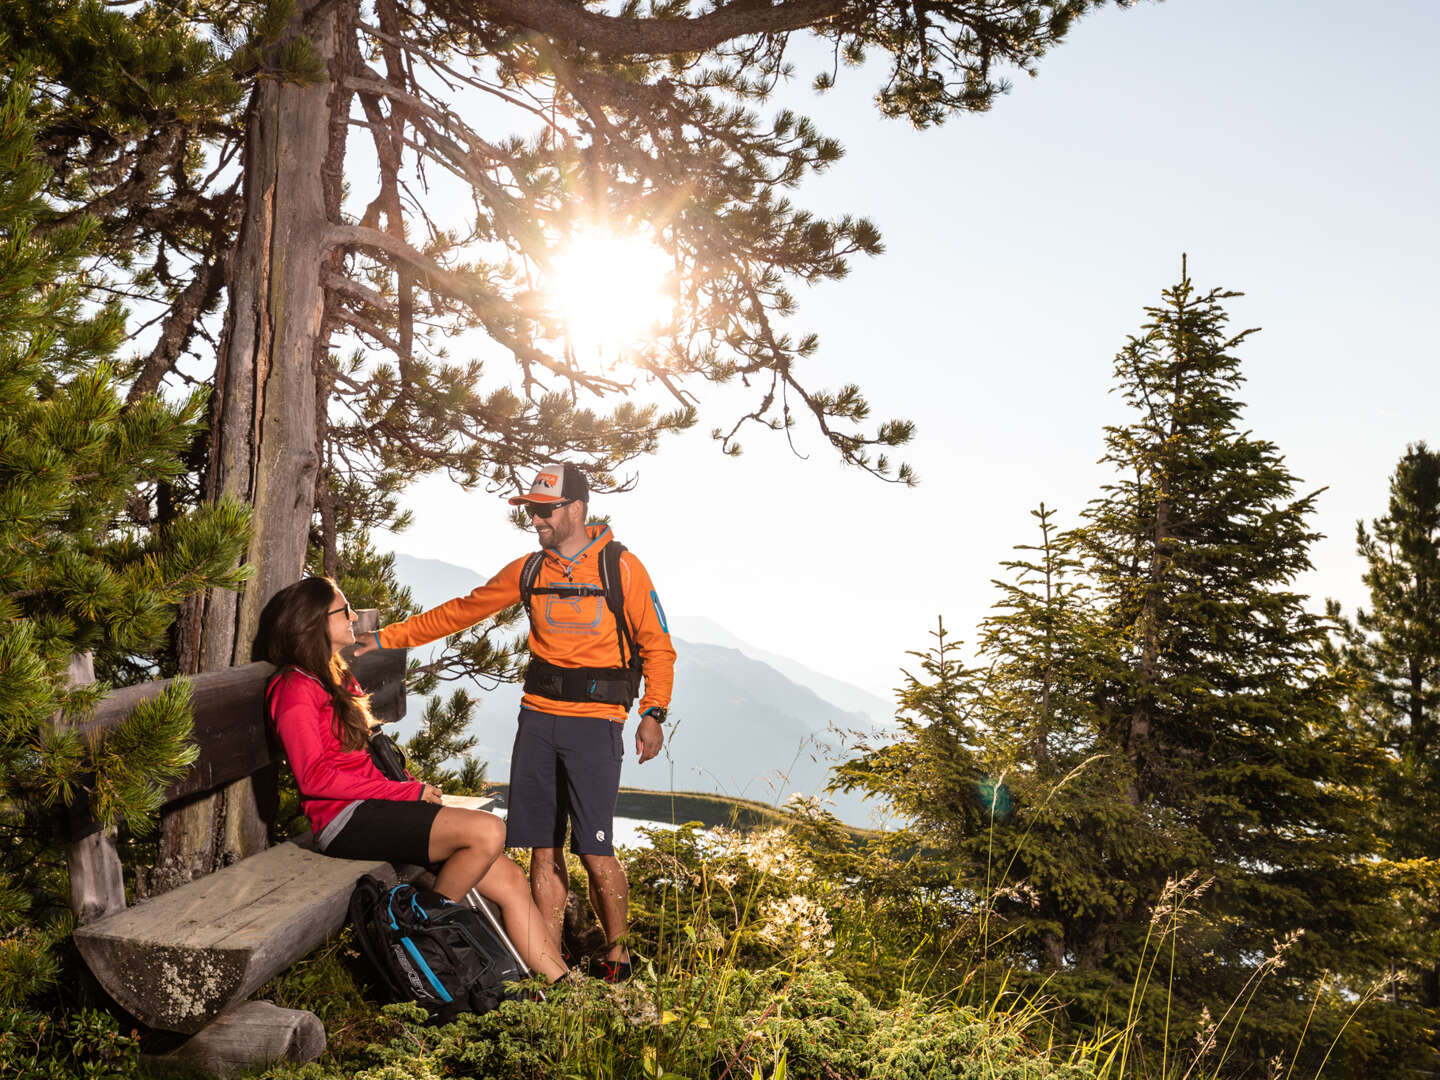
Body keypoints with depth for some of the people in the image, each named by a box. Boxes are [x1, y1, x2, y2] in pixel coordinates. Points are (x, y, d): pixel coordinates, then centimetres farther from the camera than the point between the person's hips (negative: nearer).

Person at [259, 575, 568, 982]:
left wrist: (416, 786, 6)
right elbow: (315, 777, -16)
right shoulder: (296, 687, -6)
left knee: (508, 879, -4)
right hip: (346, 819, -9)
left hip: (373, 808, 9)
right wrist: (410, 792, -15)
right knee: (488, 830, -24)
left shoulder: (338, 679, 23)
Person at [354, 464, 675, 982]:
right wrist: (386, 638, 14)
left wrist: (652, 713, -12)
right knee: (544, 848, 5)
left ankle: (616, 954, 13)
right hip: (537, 717, 5)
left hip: (594, 722, -4)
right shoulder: (527, 571, 11)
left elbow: (656, 646, 0)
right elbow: (460, 612, 17)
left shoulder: (621, 567, -2)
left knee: (594, 850, -7)